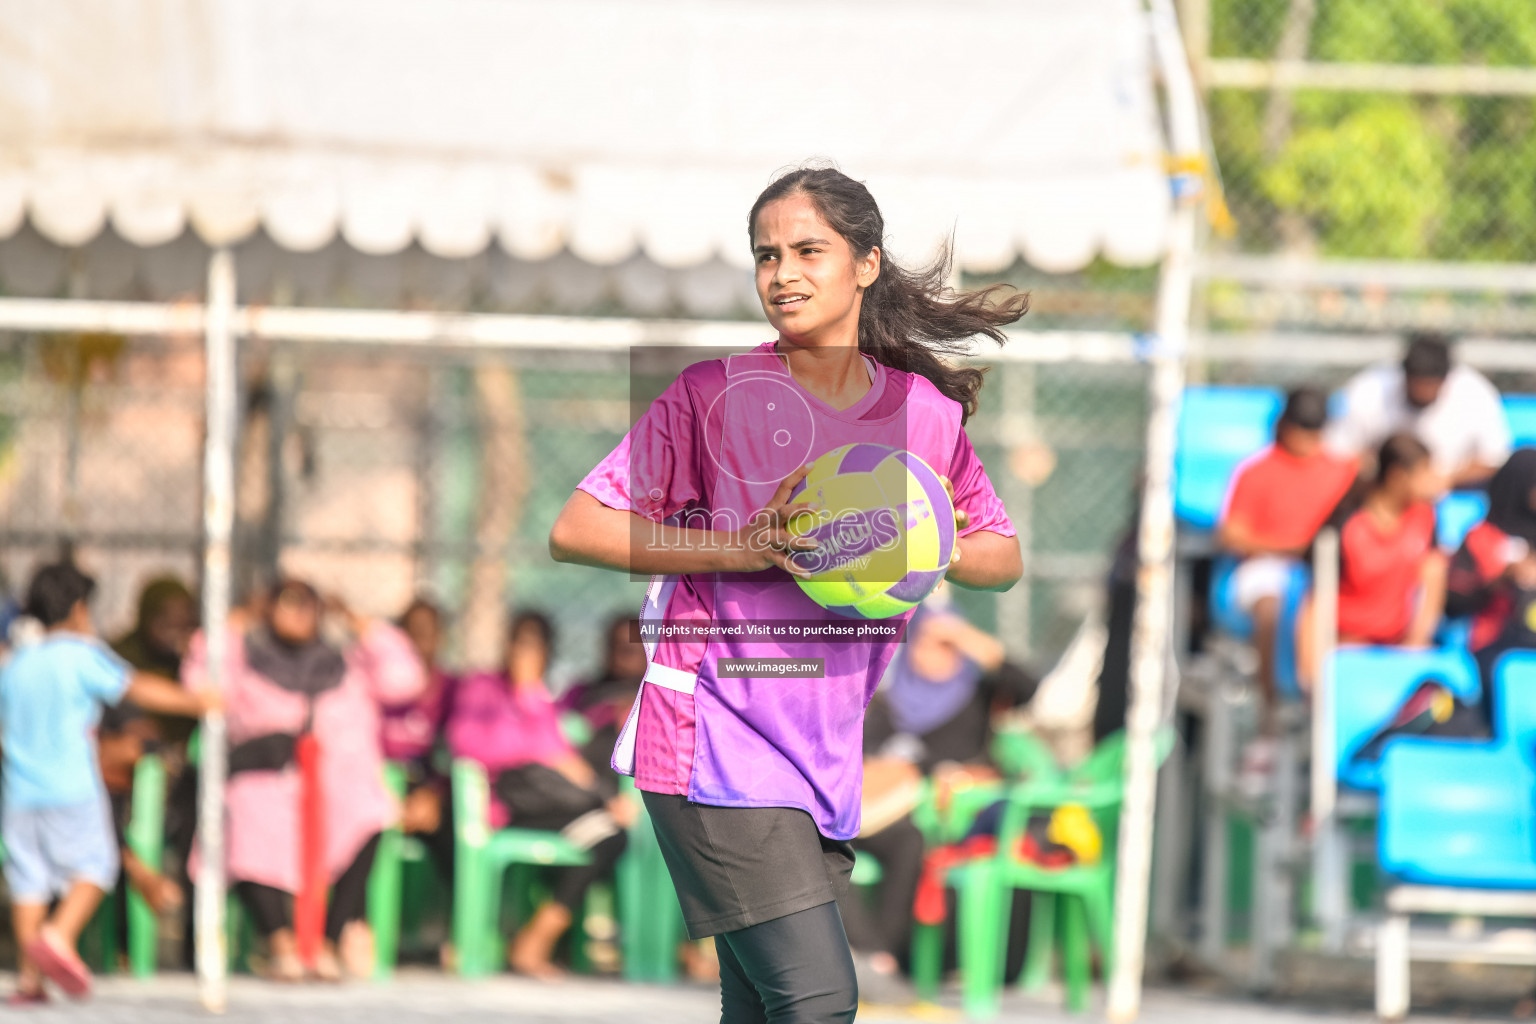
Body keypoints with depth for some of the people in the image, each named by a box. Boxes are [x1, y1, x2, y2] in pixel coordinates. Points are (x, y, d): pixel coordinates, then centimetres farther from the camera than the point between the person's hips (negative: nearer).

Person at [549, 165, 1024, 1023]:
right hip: (715, 744, -6)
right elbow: (575, 531, -7)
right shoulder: (716, 394, -6)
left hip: (824, 755, 6)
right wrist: (743, 549, -17)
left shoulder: (926, 409, 7)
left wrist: (938, 551, -5)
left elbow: (1005, 559, 19)